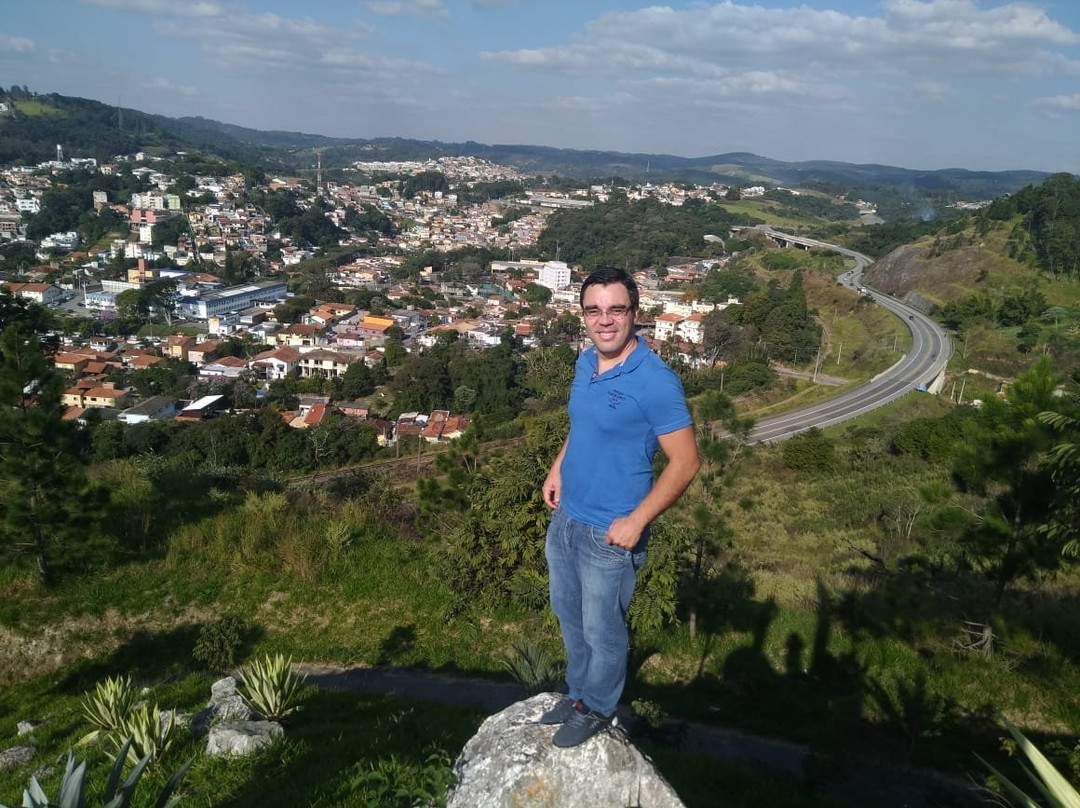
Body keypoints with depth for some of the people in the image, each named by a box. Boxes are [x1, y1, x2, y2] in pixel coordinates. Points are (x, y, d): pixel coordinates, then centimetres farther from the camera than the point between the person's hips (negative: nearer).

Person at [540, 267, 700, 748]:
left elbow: (685, 462, -20)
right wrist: (558, 469, 7)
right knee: (568, 614, 24)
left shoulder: (655, 381, -23)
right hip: (565, 518, 7)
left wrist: (636, 521, -21)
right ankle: (577, 691, 48)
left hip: (609, 534, -7)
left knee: (601, 630, 13)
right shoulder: (585, 363, 0)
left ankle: (597, 708, 39)